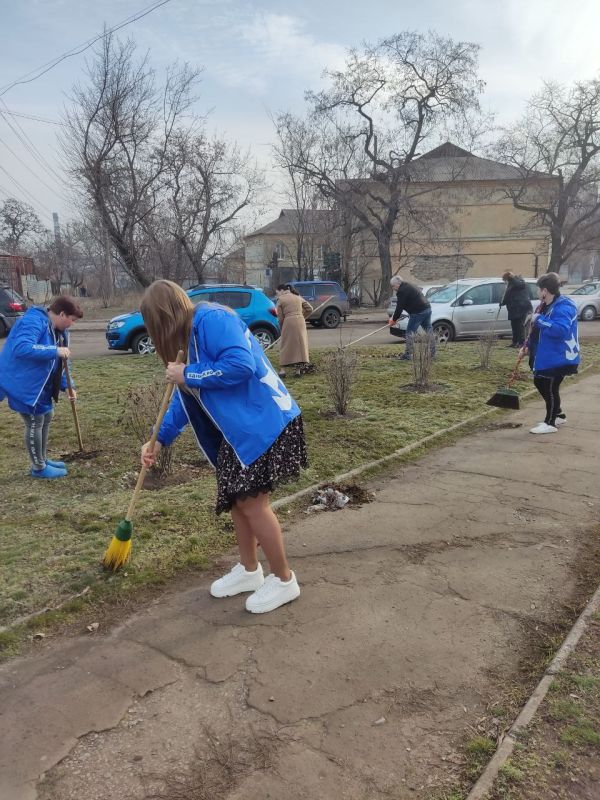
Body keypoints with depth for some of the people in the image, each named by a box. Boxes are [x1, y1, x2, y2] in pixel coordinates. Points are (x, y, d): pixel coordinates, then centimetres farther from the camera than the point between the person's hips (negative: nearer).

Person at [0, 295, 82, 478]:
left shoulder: (58, 330, 8)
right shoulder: (33, 321, -21)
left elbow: (56, 365, 17)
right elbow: (21, 348, -38)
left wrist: (66, 386, 12)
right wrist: (55, 351, -35)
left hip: (39, 384, 10)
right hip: (23, 384, -10)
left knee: (47, 417, 19)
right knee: (35, 423, 0)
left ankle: (43, 460, 36)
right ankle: (38, 468, 16)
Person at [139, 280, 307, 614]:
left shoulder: (212, 319, -17)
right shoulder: (193, 335, 14)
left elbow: (242, 365, -30)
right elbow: (185, 398, 18)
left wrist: (188, 374, -18)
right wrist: (160, 439, 17)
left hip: (265, 423, -10)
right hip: (239, 429, 10)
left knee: (252, 501, -4)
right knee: (236, 498, 15)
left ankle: (284, 581, 13)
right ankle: (249, 570, 33)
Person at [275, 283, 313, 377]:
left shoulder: (281, 299, 2)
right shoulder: (298, 297, 17)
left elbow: (280, 318, -1)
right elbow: (309, 309, 13)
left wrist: (282, 328, 13)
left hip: (289, 322, -4)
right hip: (300, 322, 4)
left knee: (285, 346, 4)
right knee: (300, 344, 9)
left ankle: (282, 370, 0)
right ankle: (298, 370, 10)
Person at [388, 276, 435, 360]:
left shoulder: (402, 291, -11)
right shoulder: (410, 286, 22)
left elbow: (400, 307, -11)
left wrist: (394, 319, 0)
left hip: (418, 312, -10)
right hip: (427, 309, 10)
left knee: (410, 332, -3)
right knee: (429, 331, 17)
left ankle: (408, 354, -3)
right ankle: (432, 351, 25)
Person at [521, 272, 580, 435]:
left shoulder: (564, 307, -22)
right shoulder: (545, 305, 9)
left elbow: (560, 330, -37)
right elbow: (537, 331, 19)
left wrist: (539, 319, -30)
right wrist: (528, 346, 11)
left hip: (559, 358, -10)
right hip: (545, 356, 10)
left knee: (550, 388, -3)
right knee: (540, 383, 17)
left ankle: (550, 423, 12)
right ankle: (558, 414, 33)